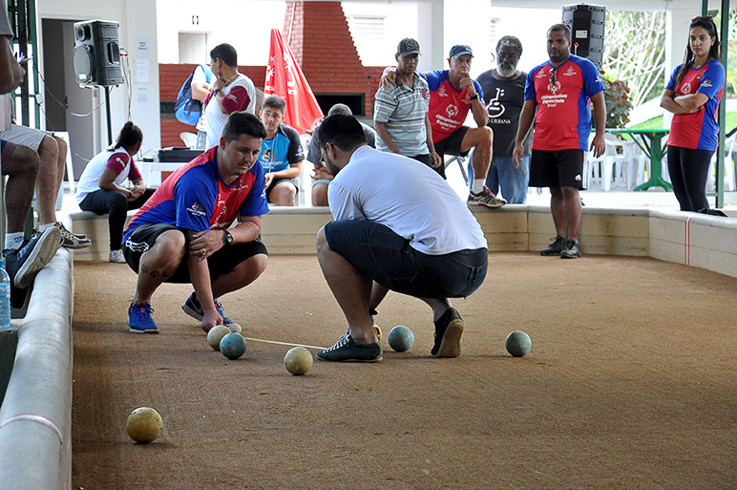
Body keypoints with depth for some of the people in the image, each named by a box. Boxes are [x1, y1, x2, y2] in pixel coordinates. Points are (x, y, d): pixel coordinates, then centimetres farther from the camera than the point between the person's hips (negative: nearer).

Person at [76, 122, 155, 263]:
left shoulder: (126, 156, 11)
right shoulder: (121, 156, -20)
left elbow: (139, 181, 15)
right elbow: (103, 183, -31)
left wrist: (138, 189, -10)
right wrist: (128, 192, -19)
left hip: (106, 193, 10)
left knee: (155, 195, 3)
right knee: (119, 198, -44)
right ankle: (115, 251, -39)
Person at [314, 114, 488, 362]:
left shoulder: (343, 181, 7)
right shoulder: (402, 161, 31)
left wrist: (362, 315, 30)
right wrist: (367, 309, 46)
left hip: (437, 266, -8)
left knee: (327, 238, 4)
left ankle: (362, 338, 3)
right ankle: (443, 312, 14)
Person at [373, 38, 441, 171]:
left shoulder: (423, 84, 13)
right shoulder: (388, 89, -9)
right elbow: (378, 124, -12)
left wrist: (432, 150, 13)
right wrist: (397, 153, -18)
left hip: (421, 153, 6)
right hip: (393, 155, -6)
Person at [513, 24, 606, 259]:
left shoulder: (584, 67, 2)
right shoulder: (536, 73, 15)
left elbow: (599, 101, 0)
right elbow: (528, 109, 18)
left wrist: (600, 135, -9)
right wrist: (519, 141, 13)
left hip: (572, 141, -5)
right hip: (542, 142, 5)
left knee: (570, 189, -9)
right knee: (555, 191, 9)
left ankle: (573, 242, -5)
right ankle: (560, 239, 15)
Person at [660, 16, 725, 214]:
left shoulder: (714, 69, -6)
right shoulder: (681, 70, 16)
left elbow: (696, 101, -19)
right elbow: (664, 101, 6)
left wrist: (677, 98, 1)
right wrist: (687, 107, -11)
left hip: (699, 142, -7)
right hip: (676, 139, 8)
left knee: (696, 197, -7)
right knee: (681, 197, 11)